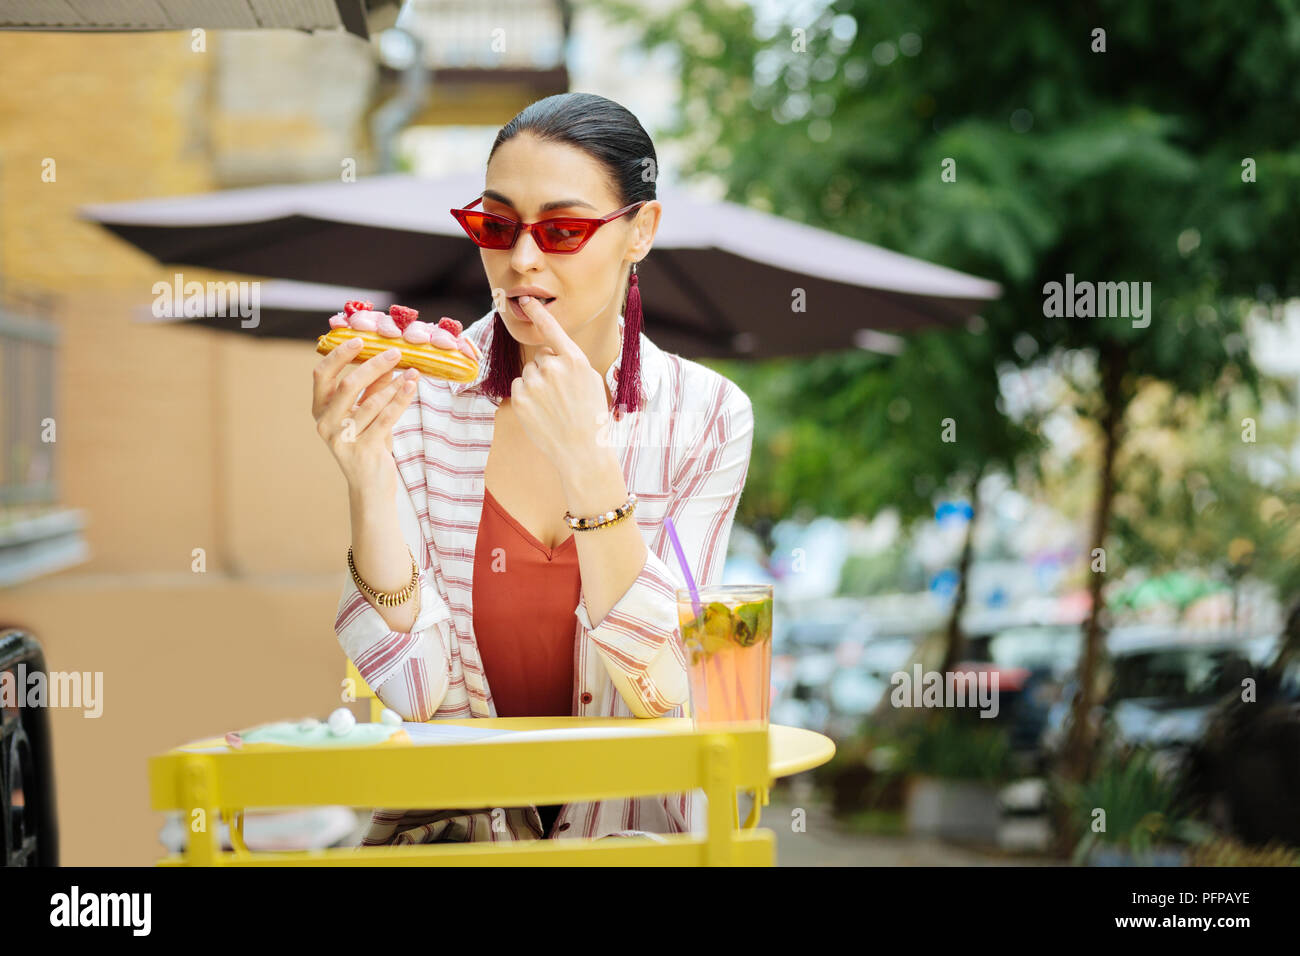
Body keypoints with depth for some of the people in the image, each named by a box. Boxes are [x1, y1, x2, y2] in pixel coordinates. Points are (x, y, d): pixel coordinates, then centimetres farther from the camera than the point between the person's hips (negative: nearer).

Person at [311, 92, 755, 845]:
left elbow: (663, 693, -12)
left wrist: (588, 465, -22)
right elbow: (415, 693, -10)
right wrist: (368, 479, -24)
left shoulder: (707, 417, -4)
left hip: (628, 820, 1)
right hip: (450, 821, 0)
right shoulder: (420, 397, -4)